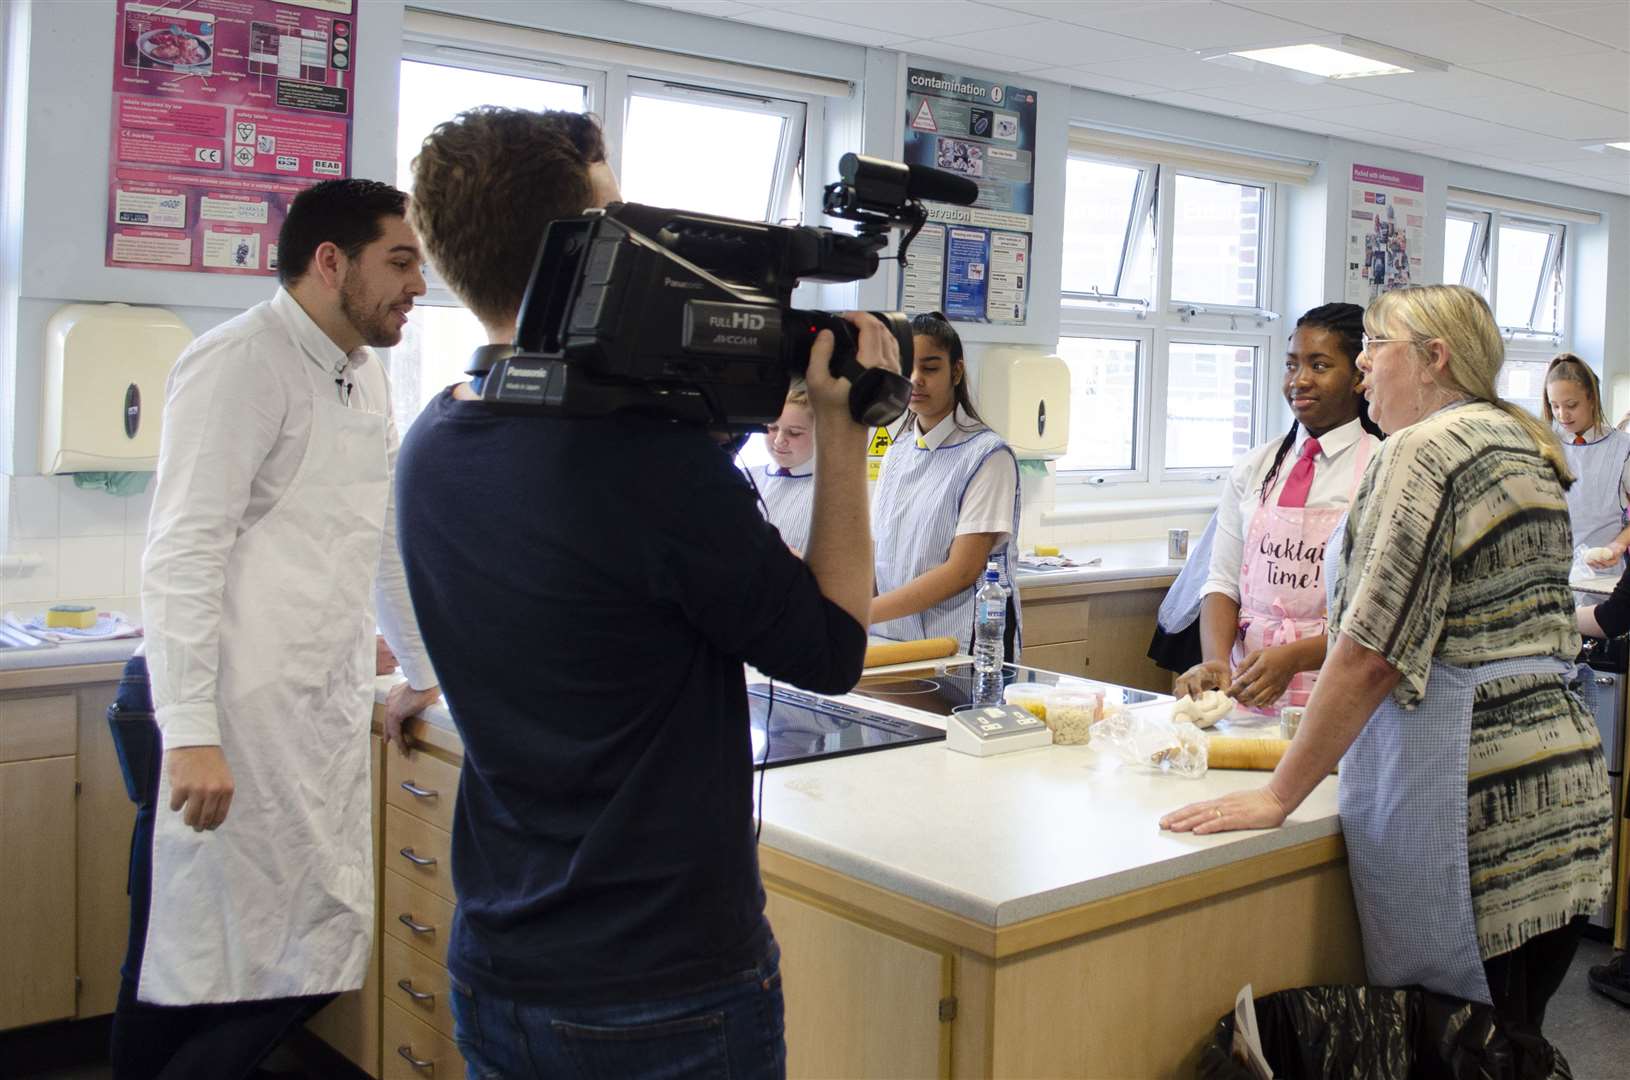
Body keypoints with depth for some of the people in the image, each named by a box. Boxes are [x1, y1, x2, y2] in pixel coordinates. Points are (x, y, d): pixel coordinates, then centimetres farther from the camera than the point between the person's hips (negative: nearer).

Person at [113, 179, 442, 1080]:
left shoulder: (364, 378, 16)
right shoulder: (242, 363, -10)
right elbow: (181, 556, -16)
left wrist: (421, 672, 28)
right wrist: (190, 732, -21)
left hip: (324, 719, 8)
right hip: (235, 727, -8)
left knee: (315, 959, 8)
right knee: (191, 977, -3)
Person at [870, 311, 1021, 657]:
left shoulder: (988, 455, -11)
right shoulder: (897, 452, 9)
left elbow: (962, 571, -17)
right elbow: (879, 553, 9)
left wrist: (862, 613, -22)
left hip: (963, 649, -5)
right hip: (893, 639, 5)